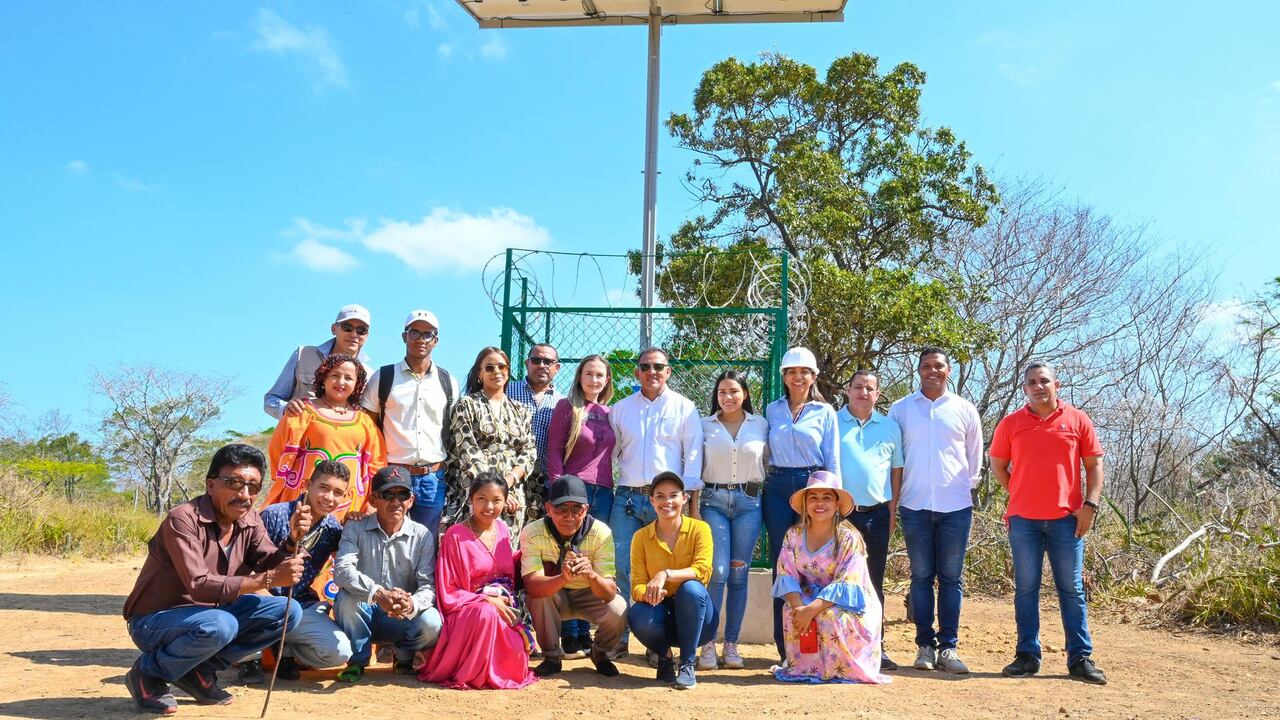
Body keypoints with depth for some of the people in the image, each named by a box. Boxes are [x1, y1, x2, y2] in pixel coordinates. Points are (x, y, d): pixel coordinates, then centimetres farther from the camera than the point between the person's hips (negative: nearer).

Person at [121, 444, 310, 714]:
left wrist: (292, 540, -26)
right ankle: (148, 672, -7)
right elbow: (199, 586, -32)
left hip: (210, 614, 7)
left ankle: (200, 670, 2)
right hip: (154, 620, -7)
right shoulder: (183, 519, -24)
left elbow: (268, 567, -8)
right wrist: (269, 579, -36)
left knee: (288, 611, -7)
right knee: (219, 626, -36)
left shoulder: (250, 521, -3)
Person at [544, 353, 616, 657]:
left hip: (603, 494, 5)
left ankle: (584, 633, 15)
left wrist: (611, 491, 9)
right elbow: (554, 452, -3)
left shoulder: (609, 413, 15)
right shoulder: (567, 407, 1)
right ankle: (569, 636, 4)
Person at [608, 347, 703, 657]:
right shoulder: (621, 408, 13)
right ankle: (618, 638, 8)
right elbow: (610, 453, 16)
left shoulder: (684, 408, 6)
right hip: (627, 497, 2)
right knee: (621, 569, -1)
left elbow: (693, 456, 2)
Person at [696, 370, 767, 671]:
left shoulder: (761, 425, 9)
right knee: (717, 572, -10)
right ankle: (708, 643, -1)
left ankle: (731, 644, 12)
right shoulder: (704, 426, 7)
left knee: (738, 574, 3)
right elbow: (694, 466, 7)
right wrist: (692, 502, 0)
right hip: (713, 501, -1)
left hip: (749, 502, 1)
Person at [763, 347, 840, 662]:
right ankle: (785, 646, 9)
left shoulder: (825, 412, 6)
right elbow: (765, 452, 13)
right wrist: (763, 487, 5)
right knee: (781, 564, 2)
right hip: (778, 488, 2)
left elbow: (833, 460, 4)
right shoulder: (772, 410, 11)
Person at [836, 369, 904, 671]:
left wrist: (892, 512, 5)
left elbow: (896, 472, 12)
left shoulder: (890, 428, 11)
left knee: (874, 583, 8)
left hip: (877, 513, 3)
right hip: (840, 512, -2)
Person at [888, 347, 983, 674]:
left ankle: (948, 646, 8)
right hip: (914, 505, 0)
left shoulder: (965, 410, 7)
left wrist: (969, 485, 9)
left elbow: (975, 455, 15)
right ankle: (925, 645, 10)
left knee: (950, 578, 3)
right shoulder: (900, 409, 6)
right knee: (921, 577, 4)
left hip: (956, 505, 0)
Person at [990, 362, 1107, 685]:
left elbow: (1094, 464, 5)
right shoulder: (1011, 424, 4)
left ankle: (1081, 658, 13)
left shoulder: (1077, 420, 3)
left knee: (1072, 589, 5)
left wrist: (1090, 504, -4)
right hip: (1023, 519, 1)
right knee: (1026, 589, 6)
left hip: (1067, 518, 0)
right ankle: (1027, 655, 14)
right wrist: (1020, 494, 6)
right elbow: (997, 465, 13)